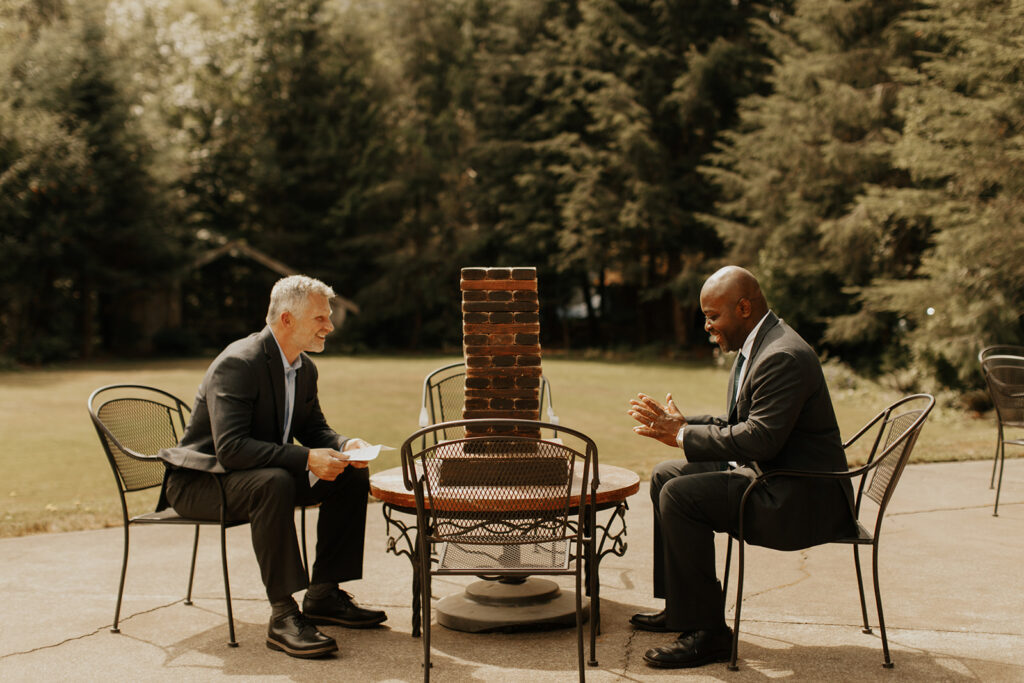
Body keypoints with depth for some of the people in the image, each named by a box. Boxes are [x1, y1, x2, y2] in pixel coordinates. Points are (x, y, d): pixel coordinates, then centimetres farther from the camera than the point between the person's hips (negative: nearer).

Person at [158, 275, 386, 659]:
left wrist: (344, 446, -11)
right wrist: (306, 458, -37)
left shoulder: (304, 368, 3)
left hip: (263, 475, 9)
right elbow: (230, 448, -34)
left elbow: (313, 429, 13)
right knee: (273, 482, -39)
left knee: (352, 475, -2)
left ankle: (324, 596, 4)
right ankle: (283, 617, -33)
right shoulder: (238, 364, -25)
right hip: (199, 483, -9)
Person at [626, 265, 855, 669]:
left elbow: (759, 438, -29)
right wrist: (681, 424, 1)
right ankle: (679, 606, 22)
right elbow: (740, 425, 17)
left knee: (680, 495, -23)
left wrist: (683, 435, -19)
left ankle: (707, 632, -14)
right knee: (665, 476, 14)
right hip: (770, 475, 11)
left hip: (803, 498, -11)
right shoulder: (756, 347, 12)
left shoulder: (783, 357, -23)